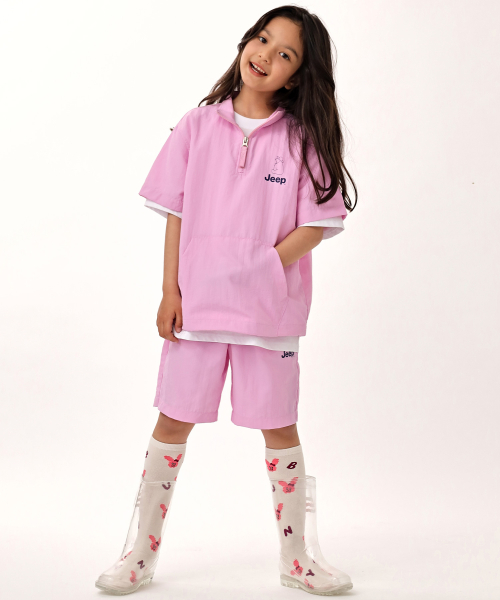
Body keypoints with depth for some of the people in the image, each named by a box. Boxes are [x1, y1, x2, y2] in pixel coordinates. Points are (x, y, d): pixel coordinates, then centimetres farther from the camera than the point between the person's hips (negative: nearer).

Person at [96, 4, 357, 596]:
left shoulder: (303, 137, 0)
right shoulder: (199, 125, 5)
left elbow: (314, 225, -4)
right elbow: (177, 214, 4)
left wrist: (260, 274, -13)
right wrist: (170, 291, -2)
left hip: (269, 306, -1)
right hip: (196, 301, 1)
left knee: (278, 426, 8)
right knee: (173, 420, 7)